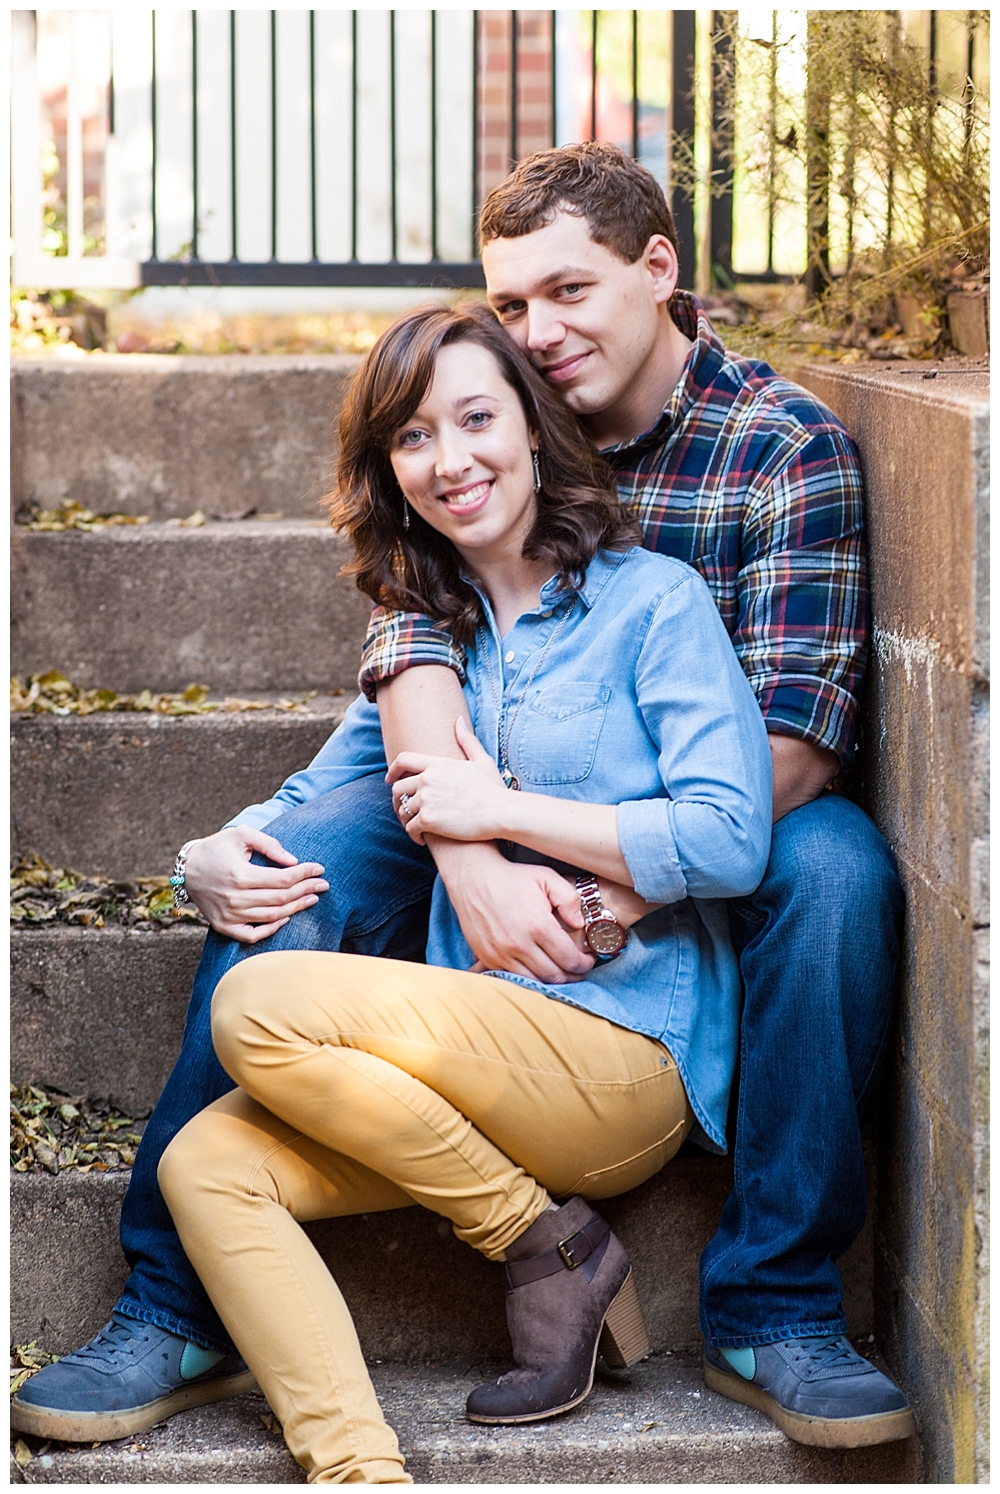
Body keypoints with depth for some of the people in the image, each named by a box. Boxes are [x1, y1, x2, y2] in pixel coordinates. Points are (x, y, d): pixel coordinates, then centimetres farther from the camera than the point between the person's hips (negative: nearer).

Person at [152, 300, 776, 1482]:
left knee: (261, 1007, -22)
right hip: (487, 1059, 6)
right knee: (204, 1163, -17)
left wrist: (500, 810, -8)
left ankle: (548, 1243, -8)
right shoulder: (430, 634, 19)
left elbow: (731, 840, -10)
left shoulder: (652, 601, 0)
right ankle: (358, 1470, -27)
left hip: (627, 1049, -6)